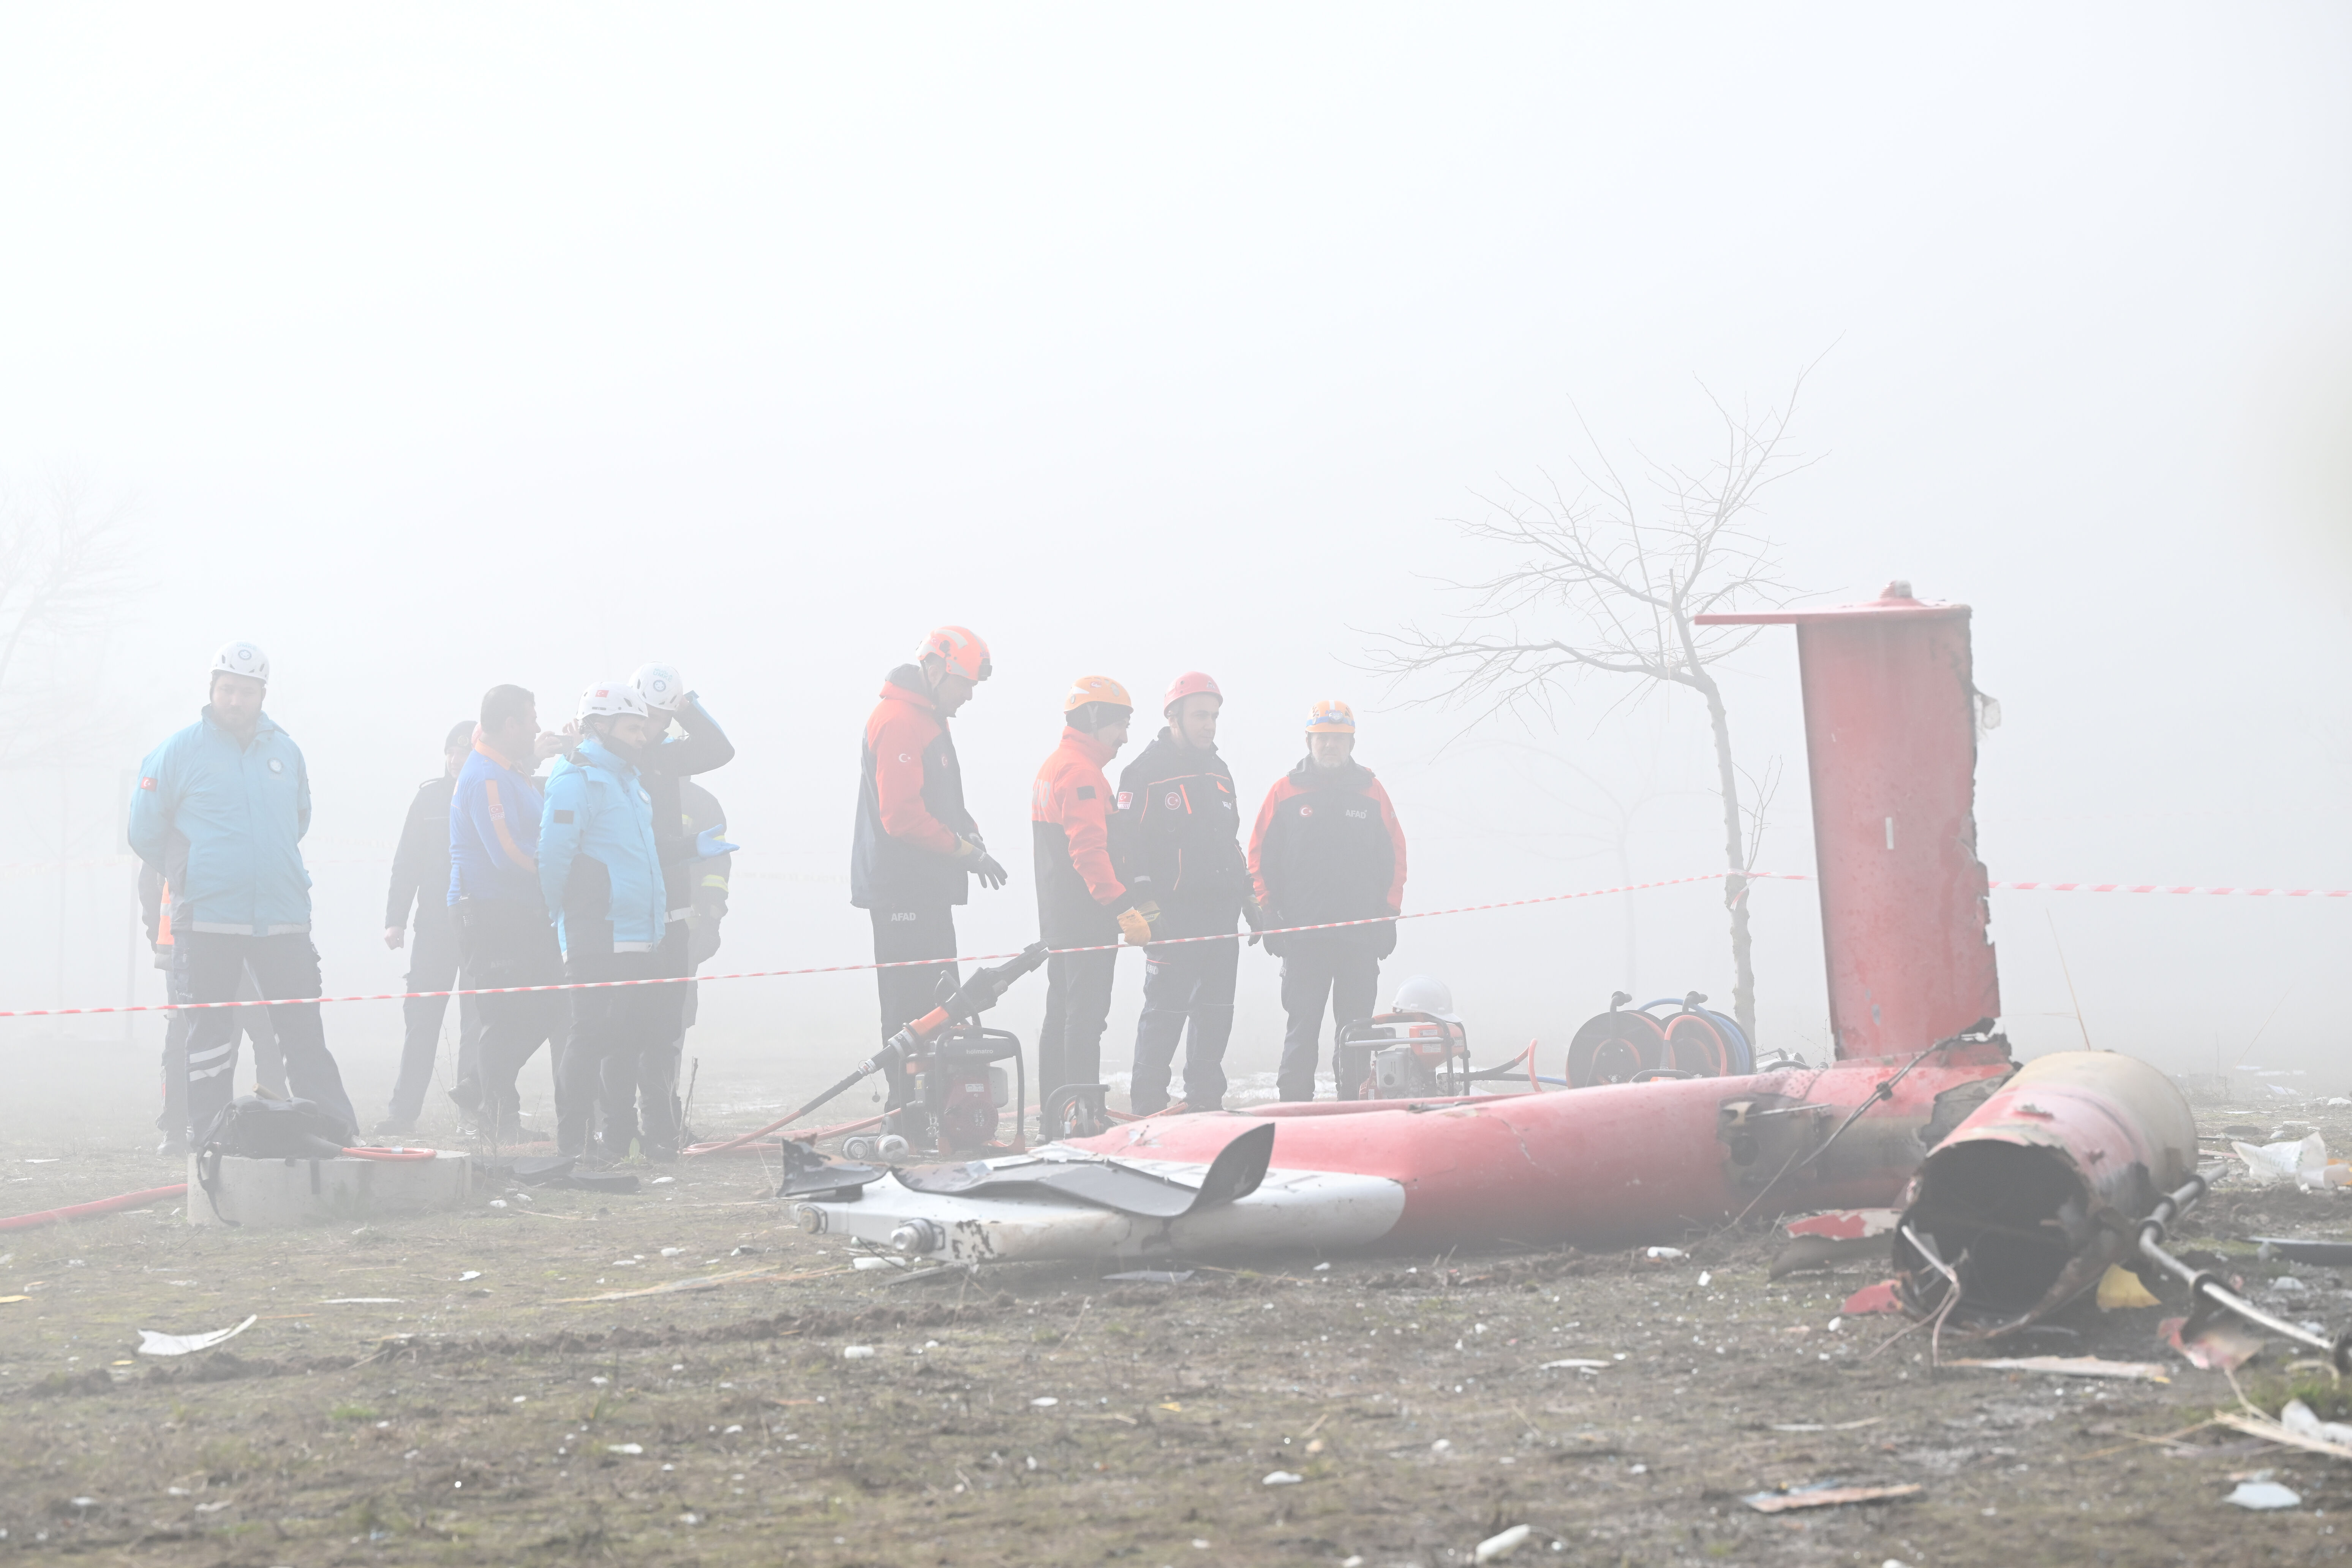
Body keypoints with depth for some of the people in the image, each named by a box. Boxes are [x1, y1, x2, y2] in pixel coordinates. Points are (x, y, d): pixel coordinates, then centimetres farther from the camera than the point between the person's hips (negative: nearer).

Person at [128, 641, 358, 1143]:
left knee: (304, 1030, 1)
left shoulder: (284, 750, 11)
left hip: (283, 916, 3)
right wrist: (190, 872, 12)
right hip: (208, 918, -3)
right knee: (210, 1035, 1)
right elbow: (146, 834, 6)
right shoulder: (180, 751, -1)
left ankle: (338, 1134, 1)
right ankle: (208, 1138, 6)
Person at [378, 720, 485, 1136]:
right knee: (421, 1016, -2)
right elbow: (408, 860, 9)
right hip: (435, 925, 1)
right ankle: (403, 1112, 0)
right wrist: (395, 918, 1)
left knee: (479, 1019, 0)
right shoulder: (431, 794, 9)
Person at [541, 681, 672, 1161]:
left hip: (642, 938, 9)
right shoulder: (577, 781, -10)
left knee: (649, 1031, 13)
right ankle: (573, 1139, -5)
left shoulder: (630, 780, 20)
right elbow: (554, 859, -14)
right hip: (597, 941, -9)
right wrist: (567, 919, -7)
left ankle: (658, 1130, 22)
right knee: (592, 1035, -8)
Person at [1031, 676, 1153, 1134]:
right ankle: (1083, 1114, -15)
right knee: (1086, 1013, -11)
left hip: (1057, 916, 10)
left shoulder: (1053, 768, 19)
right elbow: (1090, 851, -25)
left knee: (1062, 1010, 13)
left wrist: (1129, 903, 22)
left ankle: (1055, 1114, 17)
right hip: (1086, 919, -10)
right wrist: (1123, 908, -29)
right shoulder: (1081, 773, -15)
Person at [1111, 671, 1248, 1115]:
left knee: (1216, 1011, 8)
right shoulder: (1146, 771, -5)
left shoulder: (1217, 771, 19)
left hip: (1222, 910, 7)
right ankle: (1149, 1106, -4)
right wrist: (1143, 902, -18)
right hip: (1174, 911, -7)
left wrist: (1248, 898, 21)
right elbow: (1127, 842, -11)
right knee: (1166, 1008, -9)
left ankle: (1205, 1101, 15)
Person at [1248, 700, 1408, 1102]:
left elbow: (1394, 856, 12)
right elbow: (1261, 857, 6)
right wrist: (1270, 916, -1)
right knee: (1302, 1027, -3)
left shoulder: (1371, 793, 9)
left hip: (1361, 936, 1)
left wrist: (1388, 917, 5)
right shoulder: (1285, 793, 5)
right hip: (1303, 937, -1)